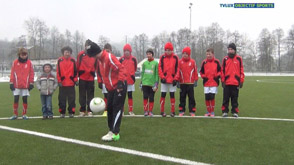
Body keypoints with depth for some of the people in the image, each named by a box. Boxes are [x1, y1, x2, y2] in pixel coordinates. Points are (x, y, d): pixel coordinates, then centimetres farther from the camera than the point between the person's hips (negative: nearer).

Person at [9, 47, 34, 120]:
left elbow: (31, 73, 3)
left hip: (26, 85, 0)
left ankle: (24, 114, 15)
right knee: (16, 99, 2)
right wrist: (11, 83, 0)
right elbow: (12, 73, 3)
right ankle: (15, 114, 13)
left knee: (25, 100, 5)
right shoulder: (15, 62, 1)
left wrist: (31, 83, -1)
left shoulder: (29, 63, 1)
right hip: (16, 85, 0)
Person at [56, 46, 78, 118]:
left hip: (71, 83, 0)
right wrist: (59, 81, -4)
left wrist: (76, 80, 0)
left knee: (71, 99, 4)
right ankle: (62, 113, 14)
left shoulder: (73, 60, 1)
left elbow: (75, 71, 4)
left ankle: (71, 112, 12)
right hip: (62, 83, 0)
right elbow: (58, 71, 0)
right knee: (62, 99, 6)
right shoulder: (60, 60, 0)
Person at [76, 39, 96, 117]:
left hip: (91, 78, 1)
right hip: (82, 78, -1)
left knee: (90, 95, 5)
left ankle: (90, 111, 12)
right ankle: (82, 111, 14)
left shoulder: (94, 55, 4)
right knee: (82, 95, 6)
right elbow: (77, 66, 0)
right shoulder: (81, 54, 0)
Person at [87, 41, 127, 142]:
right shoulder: (101, 59, 10)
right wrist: (103, 82, 21)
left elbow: (121, 69, -25)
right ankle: (112, 130, 21)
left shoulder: (109, 57, -20)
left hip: (119, 87, -10)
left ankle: (114, 134, -10)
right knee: (110, 108, 12)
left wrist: (120, 82, -29)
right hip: (111, 87, 10)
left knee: (117, 109, -9)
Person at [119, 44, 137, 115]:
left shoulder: (133, 59, 1)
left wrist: (133, 75, 8)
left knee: (130, 95, 8)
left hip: (130, 80, 1)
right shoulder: (121, 59, -2)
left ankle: (131, 110, 14)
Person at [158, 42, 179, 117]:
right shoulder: (162, 57, 2)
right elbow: (160, 68, 1)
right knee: (163, 95, 2)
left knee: (172, 95, 5)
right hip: (164, 80, 0)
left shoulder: (175, 57, 3)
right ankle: (162, 111, 10)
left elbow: (177, 69, 2)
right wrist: (162, 77, -10)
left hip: (172, 80, 0)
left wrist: (175, 79, -5)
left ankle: (172, 111, 13)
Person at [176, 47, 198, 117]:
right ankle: (181, 111, 14)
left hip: (190, 83, 0)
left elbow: (195, 71, 5)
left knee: (191, 98, 3)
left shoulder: (193, 62, 2)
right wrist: (177, 81, 0)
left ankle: (192, 111, 9)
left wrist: (195, 81, 3)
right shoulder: (180, 62, 2)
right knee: (182, 97, 7)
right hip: (182, 83, 1)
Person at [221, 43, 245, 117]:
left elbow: (241, 70, 4)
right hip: (227, 82, 0)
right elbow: (222, 70, 5)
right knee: (226, 97, 4)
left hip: (236, 82, 0)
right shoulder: (225, 59, 5)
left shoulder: (239, 58, 4)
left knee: (235, 98, 7)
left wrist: (241, 81, 0)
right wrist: (223, 80, -1)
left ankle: (235, 111, 14)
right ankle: (225, 111, 11)